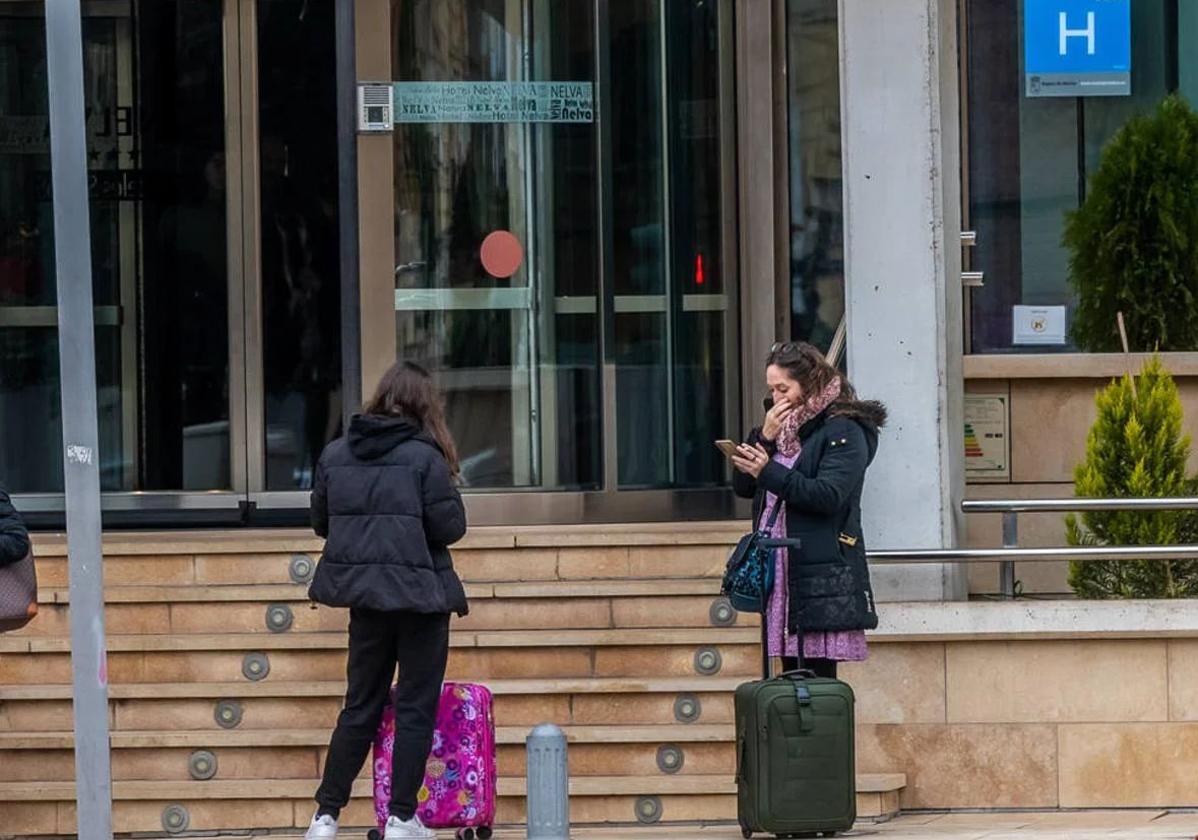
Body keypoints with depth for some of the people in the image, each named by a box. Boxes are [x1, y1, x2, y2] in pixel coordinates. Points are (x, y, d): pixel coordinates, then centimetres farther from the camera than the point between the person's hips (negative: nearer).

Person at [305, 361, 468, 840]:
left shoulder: (335, 454, 2)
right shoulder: (424, 456, -12)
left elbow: (320, 522, 9)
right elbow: (450, 527, -11)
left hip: (363, 592, 4)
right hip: (419, 594, -4)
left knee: (360, 706, 14)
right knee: (416, 708, 5)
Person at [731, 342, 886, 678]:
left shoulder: (844, 432, -4)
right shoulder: (782, 426, 20)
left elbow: (829, 496, -17)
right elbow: (743, 487, 14)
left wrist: (769, 472, -22)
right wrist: (763, 437, -1)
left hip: (822, 575, -7)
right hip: (781, 573, 7)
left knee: (816, 678, -11)